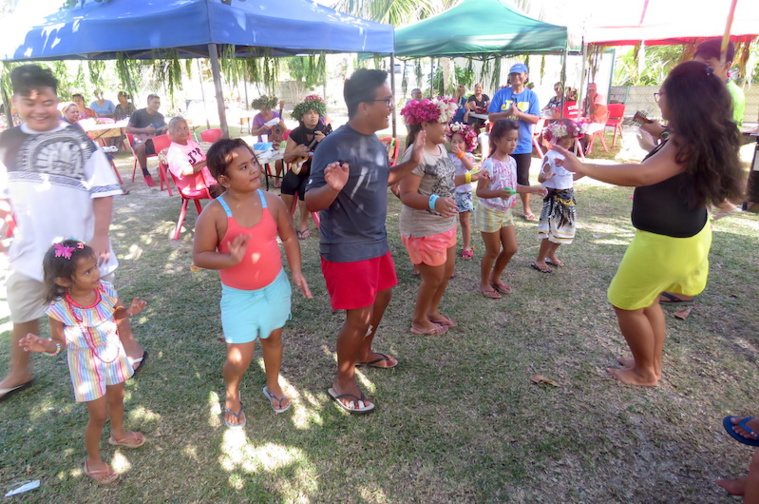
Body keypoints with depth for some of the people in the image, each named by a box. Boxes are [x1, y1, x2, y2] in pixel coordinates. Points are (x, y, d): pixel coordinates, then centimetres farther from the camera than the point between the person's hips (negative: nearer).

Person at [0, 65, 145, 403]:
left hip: (80, 246, -4)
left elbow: (103, 192, -11)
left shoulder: (79, 142, -10)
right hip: (30, 249, 5)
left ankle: (132, 351, 31)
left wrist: (100, 236, -16)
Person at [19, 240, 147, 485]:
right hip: (87, 365, -4)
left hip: (113, 355, 5)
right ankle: (93, 460, 35)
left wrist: (128, 311, -19)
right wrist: (45, 346, -37)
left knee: (117, 399, 27)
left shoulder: (106, 290, -18)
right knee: (98, 415, 8)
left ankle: (118, 433, 57)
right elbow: (60, 342, -16)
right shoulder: (59, 309, -28)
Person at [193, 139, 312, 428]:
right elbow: (200, 256, -13)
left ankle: (273, 386, 49)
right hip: (238, 296, -3)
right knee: (239, 358, 0)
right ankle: (232, 396, 34)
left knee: (273, 339, 22)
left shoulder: (272, 201, -9)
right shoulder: (214, 213, -19)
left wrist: (296, 271, -7)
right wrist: (230, 259, -31)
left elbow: (289, 238, 3)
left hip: (275, 288, 3)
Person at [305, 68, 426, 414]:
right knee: (358, 316, -3)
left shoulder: (375, 142, 3)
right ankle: (343, 383, 21)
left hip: (376, 241, 9)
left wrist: (412, 162, 7)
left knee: (382, 295, 22)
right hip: (345, 249, -9)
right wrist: (333, 187, -43)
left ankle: (363, 353, 46)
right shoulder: (335, 146, -23)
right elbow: (311, 203, -23)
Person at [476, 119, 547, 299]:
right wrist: (499, 193, -37)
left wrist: (532, 189, 5)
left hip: (505, 211, 8)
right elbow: (480, 191, -22)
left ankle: (495, 277, 33)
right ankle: (484, 283, 25)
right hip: (489, 212, -7)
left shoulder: (512, 161, 2)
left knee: (511, 248, 11)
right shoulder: (490, 164, -22)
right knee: (493, 251, 3)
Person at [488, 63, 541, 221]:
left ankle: (526, 208, 23)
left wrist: (518, 113, -21)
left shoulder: (531, 95, 1)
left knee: (523, 178, 8)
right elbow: (491, 116, -5)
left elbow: (535, 119, -6)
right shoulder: (501, 93, 0)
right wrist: (507, 113, -21)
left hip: (523, 145, 0)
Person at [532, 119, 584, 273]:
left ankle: (551, 255, 33)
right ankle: (539, 261, 8)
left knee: (563, 229, 16)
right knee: (551, 230, -5)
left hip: (568, 196, 8)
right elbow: (540, 178, -23)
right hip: (554, 197, -8)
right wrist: (545, 176, -44)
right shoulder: (550, 156, -17)